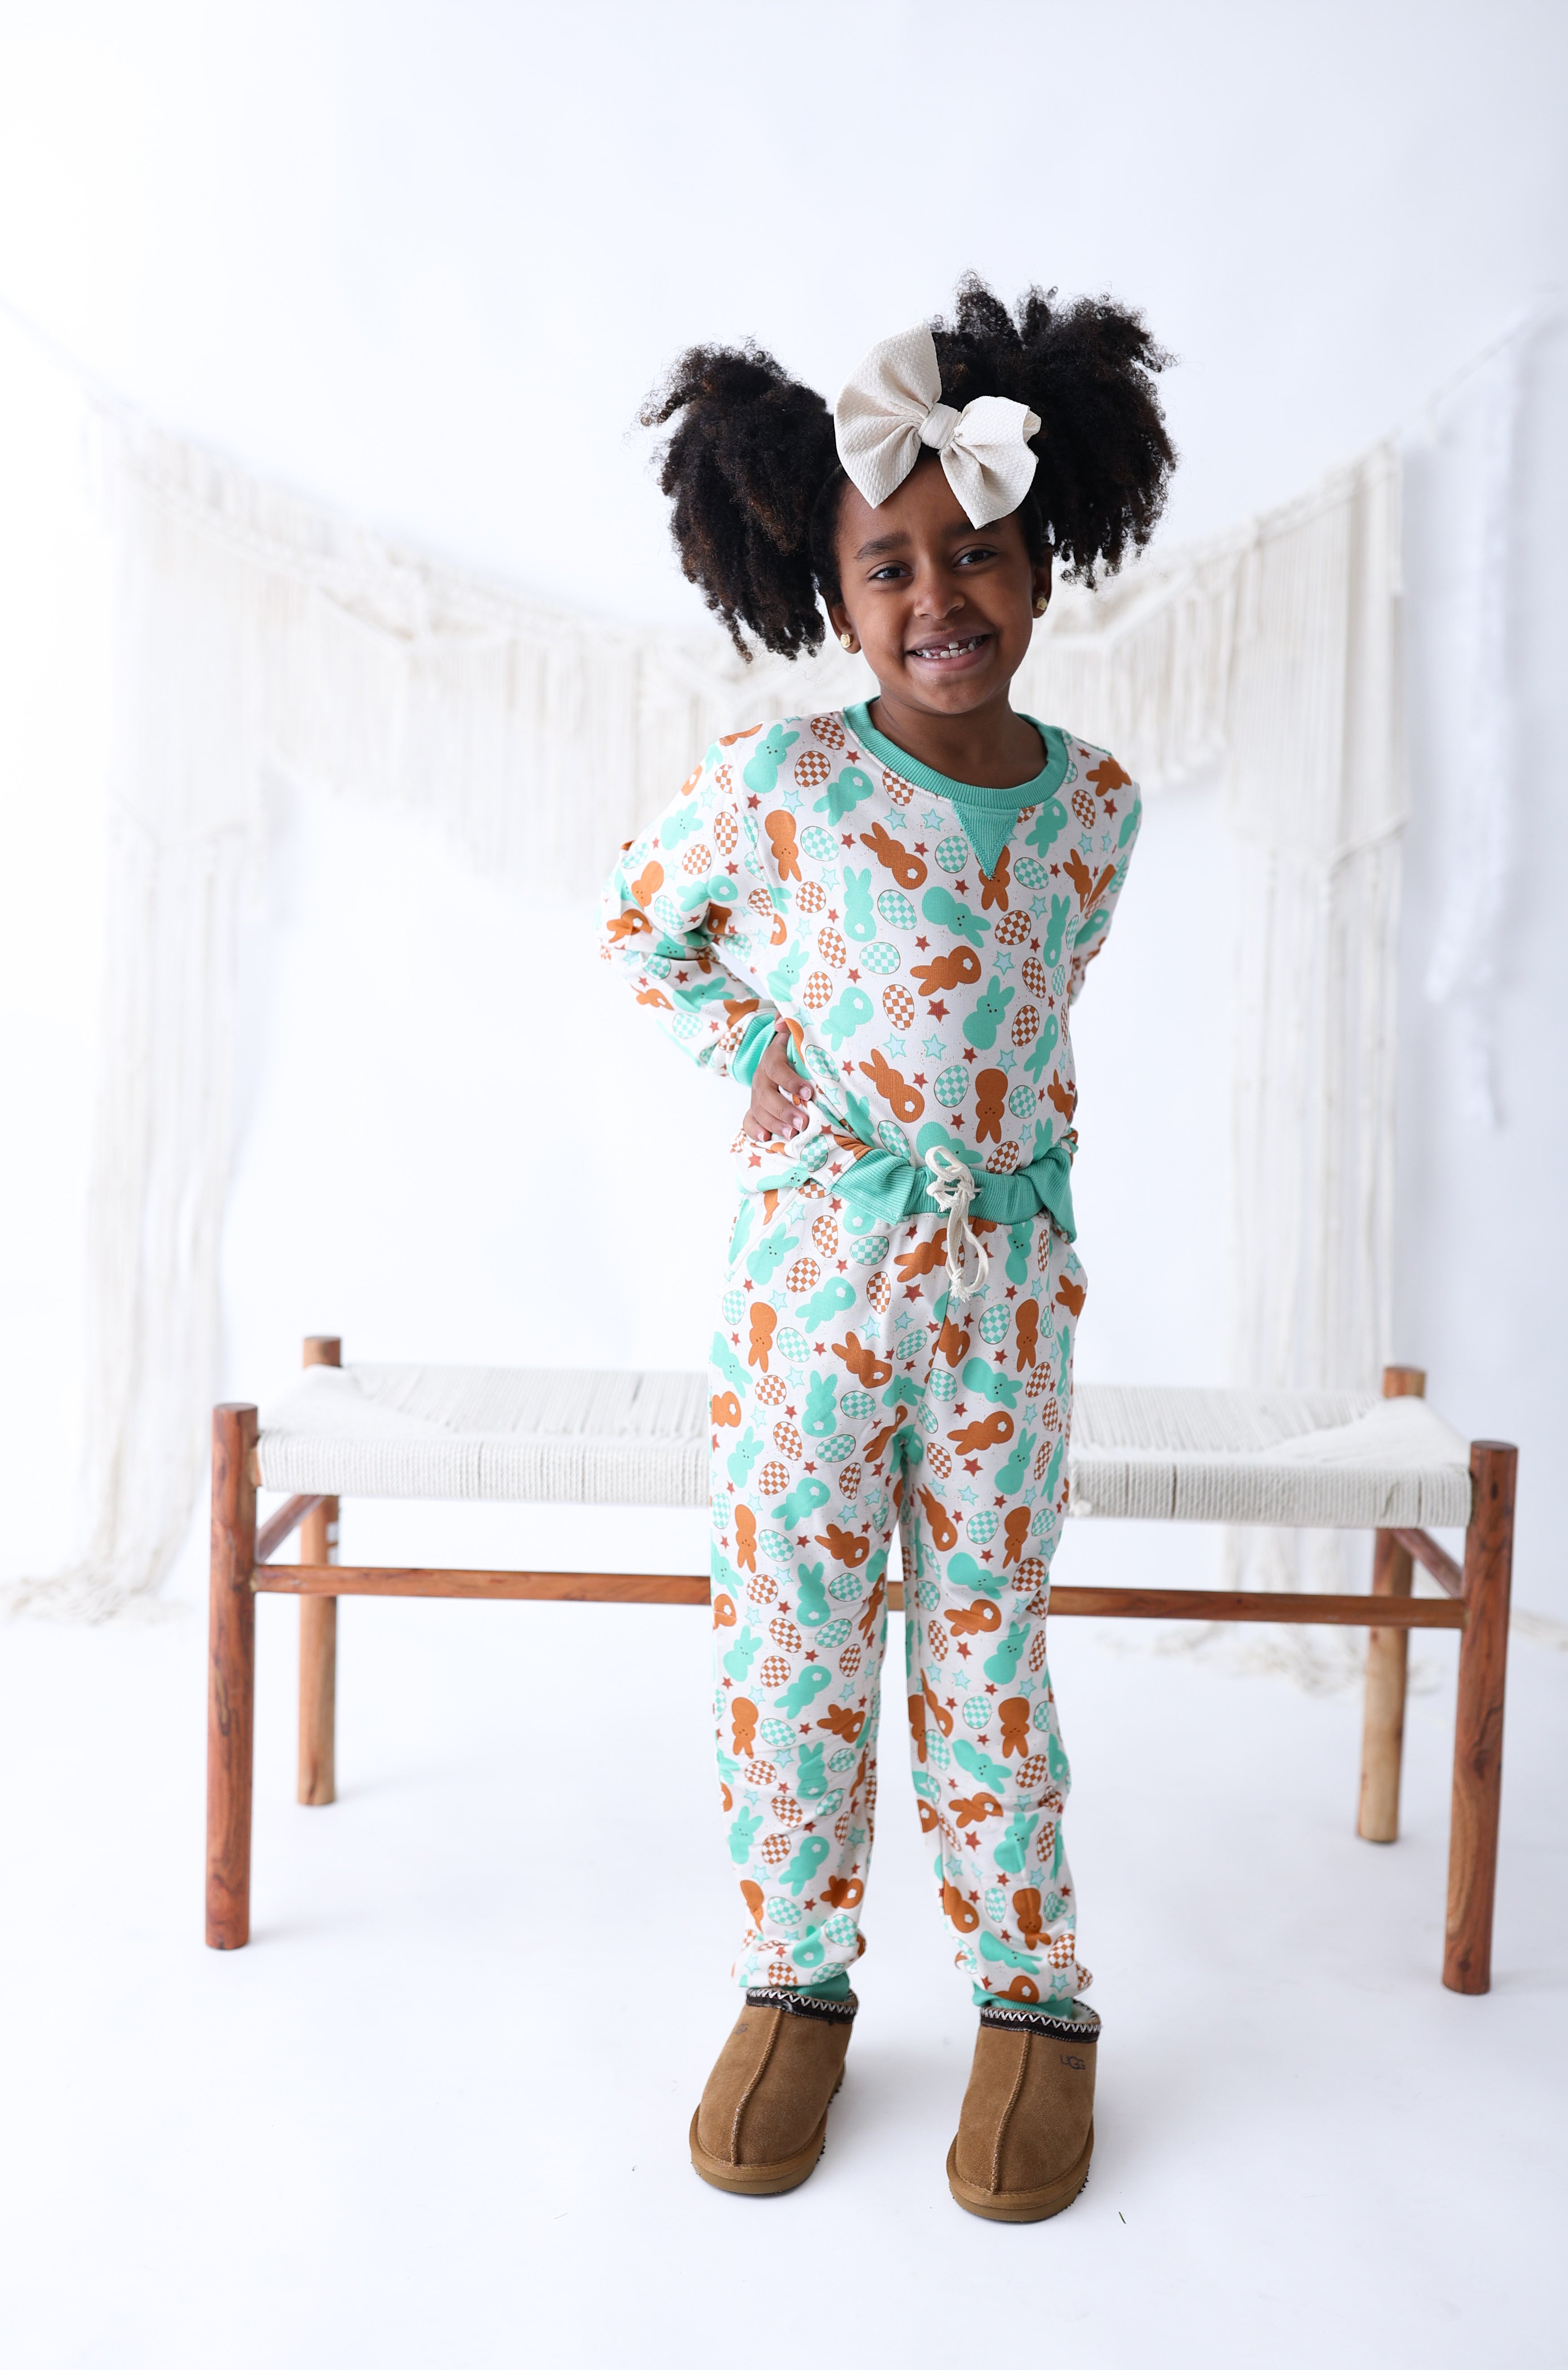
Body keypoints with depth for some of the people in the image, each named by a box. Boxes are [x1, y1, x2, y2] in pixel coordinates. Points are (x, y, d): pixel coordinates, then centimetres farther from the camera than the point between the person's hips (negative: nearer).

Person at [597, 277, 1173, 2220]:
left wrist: (1011, 1129, 7)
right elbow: (638, 930, 6)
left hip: (1005, 1274, 2)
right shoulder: (774, 781, -10)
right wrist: (756, 1058, -5)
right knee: (788, 1635, 7)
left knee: (985, 1642, 10)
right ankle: (794, 1977, 27)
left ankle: (1034, 1994, 26)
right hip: (809, 1270, -1)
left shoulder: (1096, 799, 0)